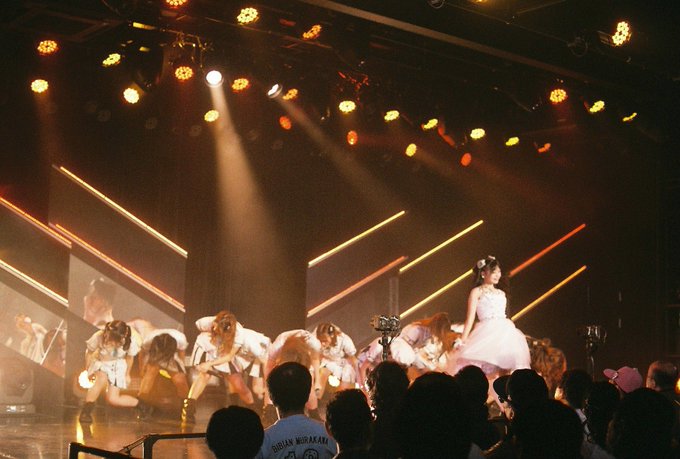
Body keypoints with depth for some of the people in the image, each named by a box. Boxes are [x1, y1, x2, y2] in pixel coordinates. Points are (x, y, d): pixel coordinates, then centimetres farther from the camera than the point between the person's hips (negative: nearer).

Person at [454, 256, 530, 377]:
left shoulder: (501, 293, 20)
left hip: (505, 331, 6)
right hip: (487, 333, -6)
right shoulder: (477, 292, 5)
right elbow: (470, 318, -1)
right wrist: (463, 340, -11)